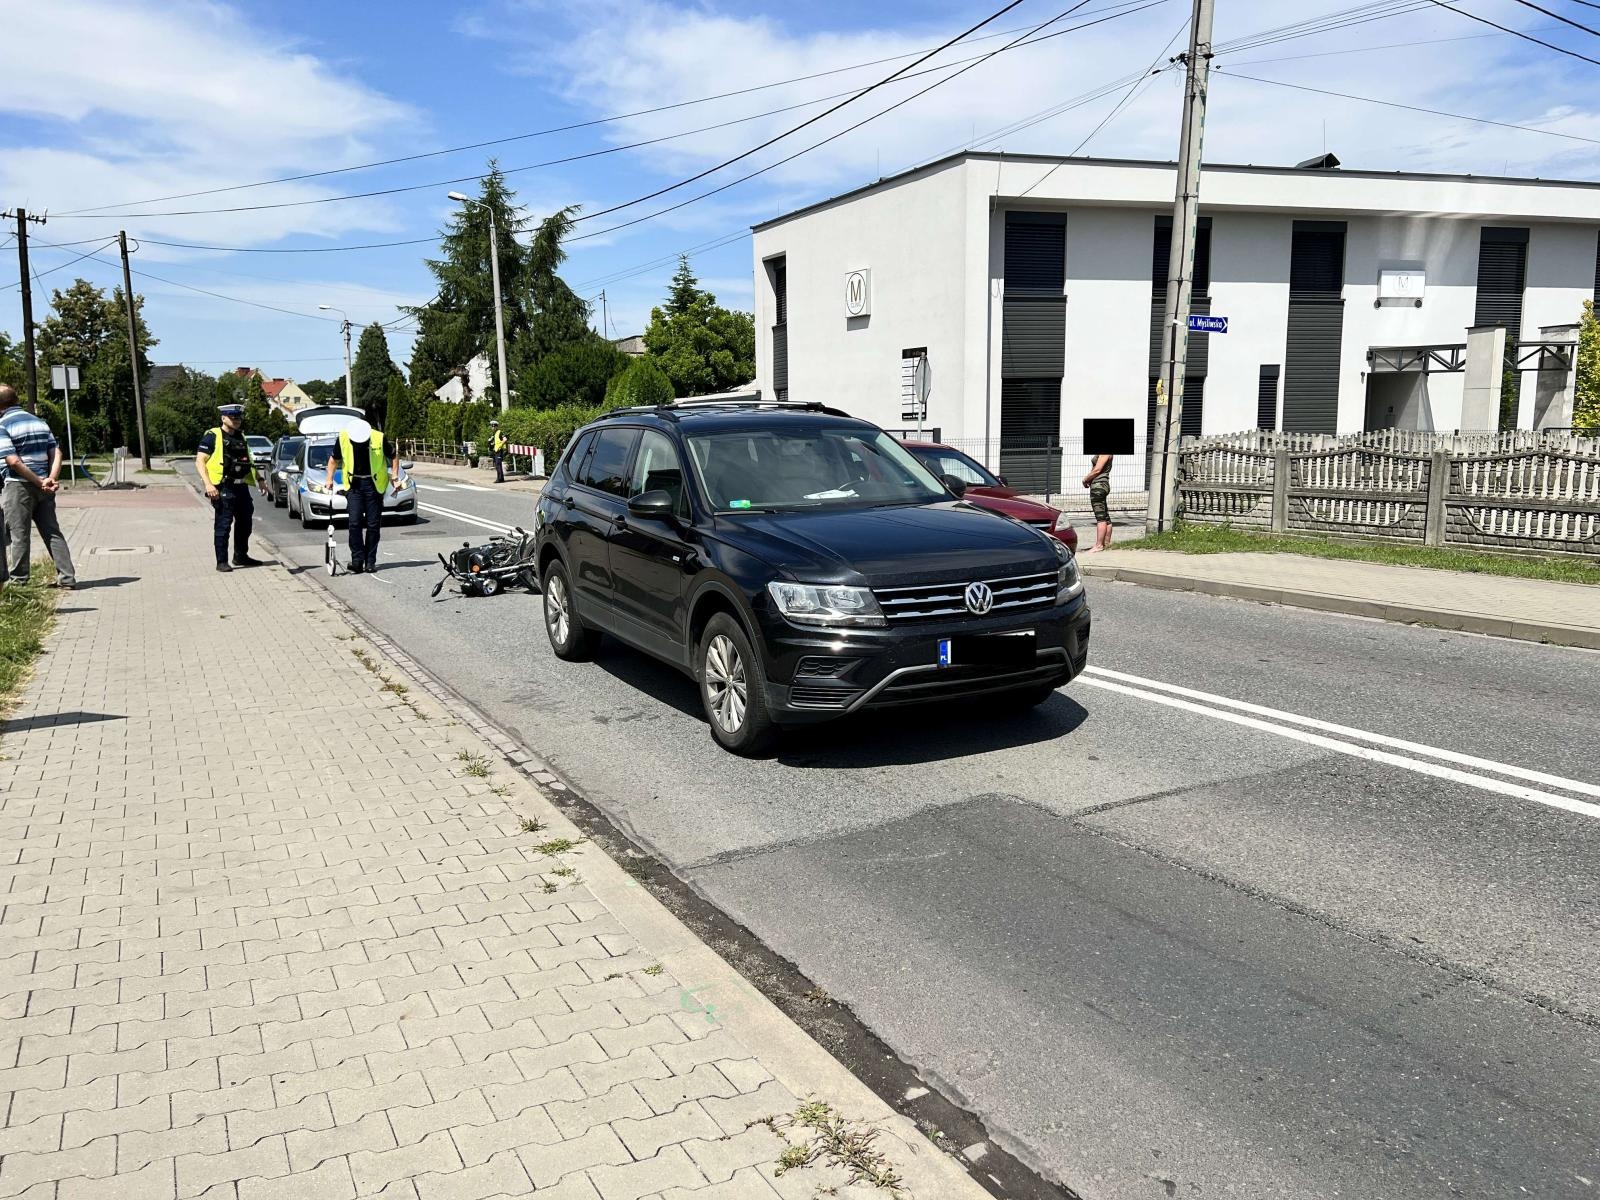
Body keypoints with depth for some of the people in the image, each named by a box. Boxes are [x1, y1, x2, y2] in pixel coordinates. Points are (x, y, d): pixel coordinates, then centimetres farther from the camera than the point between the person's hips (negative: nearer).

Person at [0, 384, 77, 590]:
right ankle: (67, 578, 4)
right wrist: (51, 479, -7)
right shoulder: (39, 422, 11)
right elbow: (56, 453, 3)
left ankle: (18, 579, 11)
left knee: (17, 534, 4)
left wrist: (41, 482, -14)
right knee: (52, 532, 7)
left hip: (18, 486, -5)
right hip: (43, 487, 5)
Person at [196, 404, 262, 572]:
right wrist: (208, 484, -20)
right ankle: (222, 562, -1)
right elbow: (199, 461, -9)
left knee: (245, 523, 14)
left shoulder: (241, 437, 17)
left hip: (242, 487, 7)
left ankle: (241, 556, 28)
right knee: (223, 526, -5)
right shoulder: (213, 436, -5)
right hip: (223, 488, -7)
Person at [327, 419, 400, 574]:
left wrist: (395, 478, -2)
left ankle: (370, 561, 10)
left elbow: (394, 456, 4)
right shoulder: (343, 438, -7)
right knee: (355, 522, -9)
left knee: (373, 524, 1)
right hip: (353, 484, 1)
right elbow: (334, 459, 9)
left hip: (374, 484, -1)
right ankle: (357, 560, -5)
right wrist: (329, 479, 3)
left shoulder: (379, 438, -12)